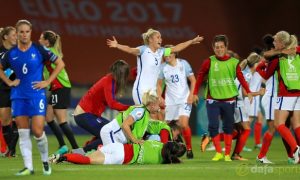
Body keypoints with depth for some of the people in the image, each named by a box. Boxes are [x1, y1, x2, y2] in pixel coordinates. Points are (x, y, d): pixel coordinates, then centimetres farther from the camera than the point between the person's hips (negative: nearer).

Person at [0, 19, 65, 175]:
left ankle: (45, 161, 15)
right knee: (23, 133, 1)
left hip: (36, 95, -3)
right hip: (18, 96, 3)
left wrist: (47, 82, -5)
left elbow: (60, 63, 0)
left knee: (38, 132, -9)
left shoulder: (39, 50, -5)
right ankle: (28, 167, 5)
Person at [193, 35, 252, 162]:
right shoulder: (209, 62, -2)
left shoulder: (233, 62, 0)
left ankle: (227, 154, 15)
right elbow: (200, 76, 3)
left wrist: (248, 91, -11)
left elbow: (241, 78, -1)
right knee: (213, 126, -8)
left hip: (228, 100, 1)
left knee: (228, 127, 6)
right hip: (212, 100, -1)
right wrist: (195, 93, 0)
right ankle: (218, 153, 3)